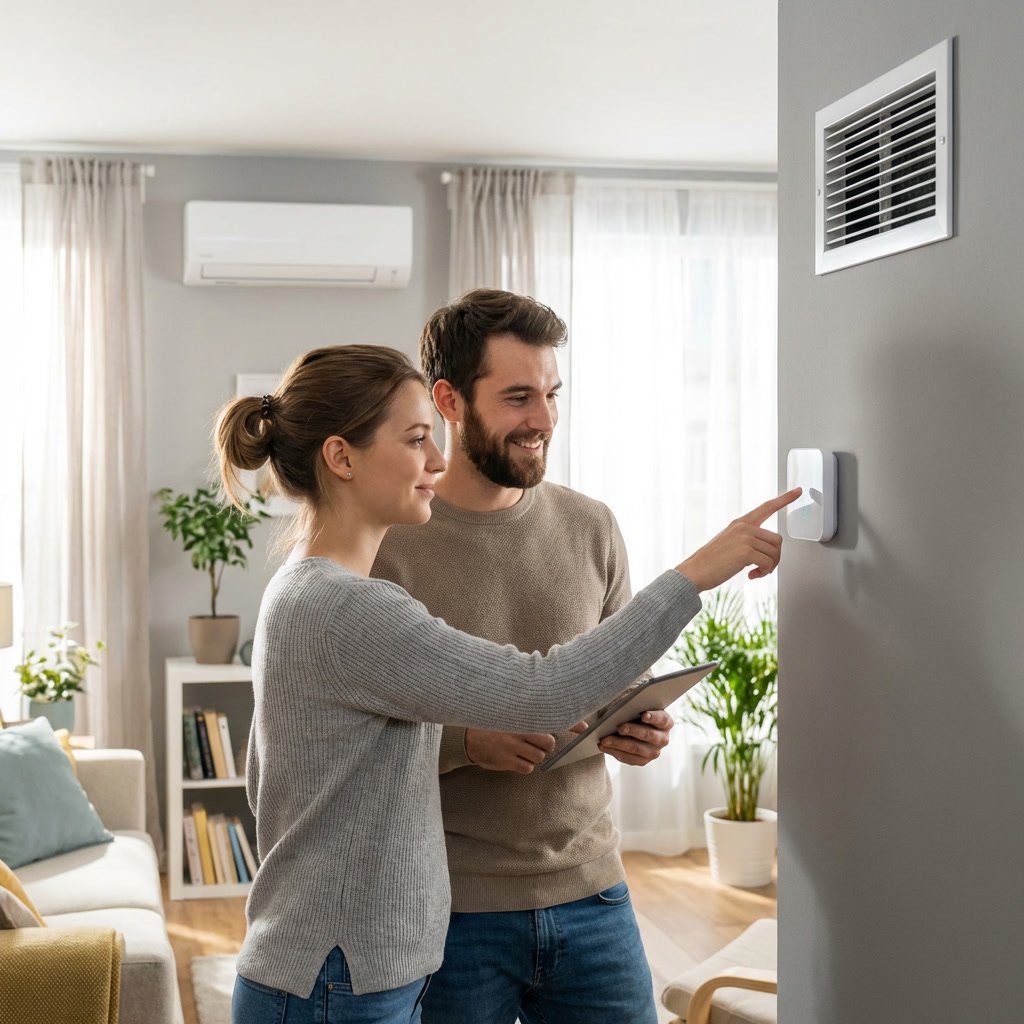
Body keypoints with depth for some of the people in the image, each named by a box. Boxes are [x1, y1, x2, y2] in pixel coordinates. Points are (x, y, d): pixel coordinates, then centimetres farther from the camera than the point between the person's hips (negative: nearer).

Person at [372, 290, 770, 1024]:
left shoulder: (592, 528, 5)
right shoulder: (388, 544, -10)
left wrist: (641, 730, -7)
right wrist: (465, 743, -24)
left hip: (590, 888, 4)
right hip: (452, 908, -4)